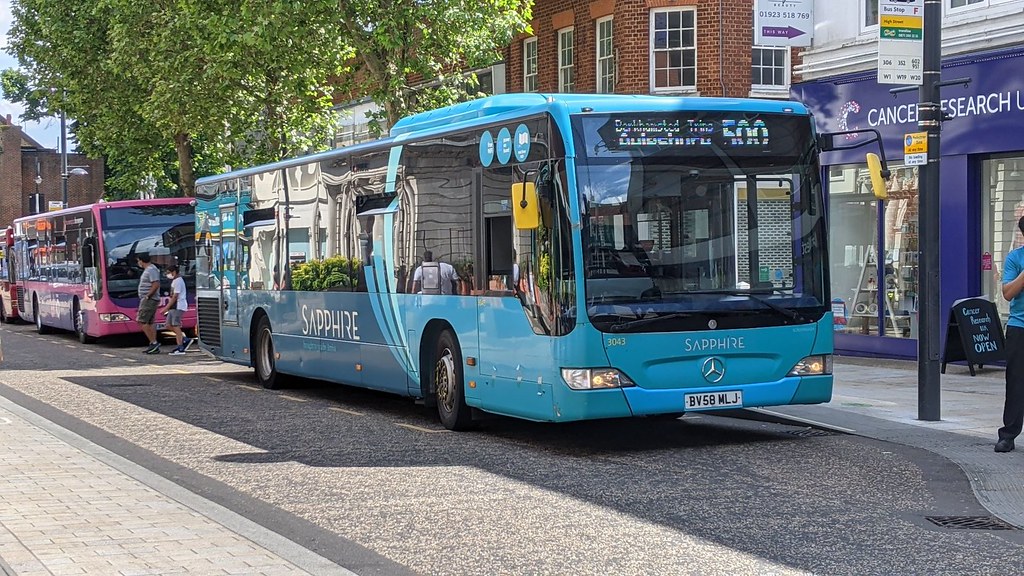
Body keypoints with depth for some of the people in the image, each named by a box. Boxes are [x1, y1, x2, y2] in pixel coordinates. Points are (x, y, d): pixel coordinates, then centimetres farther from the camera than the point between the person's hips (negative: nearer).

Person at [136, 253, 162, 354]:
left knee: (141, 321, -11)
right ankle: (154, 346, 10)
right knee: (149, 323, 10)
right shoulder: (148, 269, 17)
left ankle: (154, 342, -12)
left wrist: (147, 296, -19)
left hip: (149, 300, -11)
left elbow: (156, 284, -25)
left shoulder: (151, 270, -16)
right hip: (147, 300, 11)